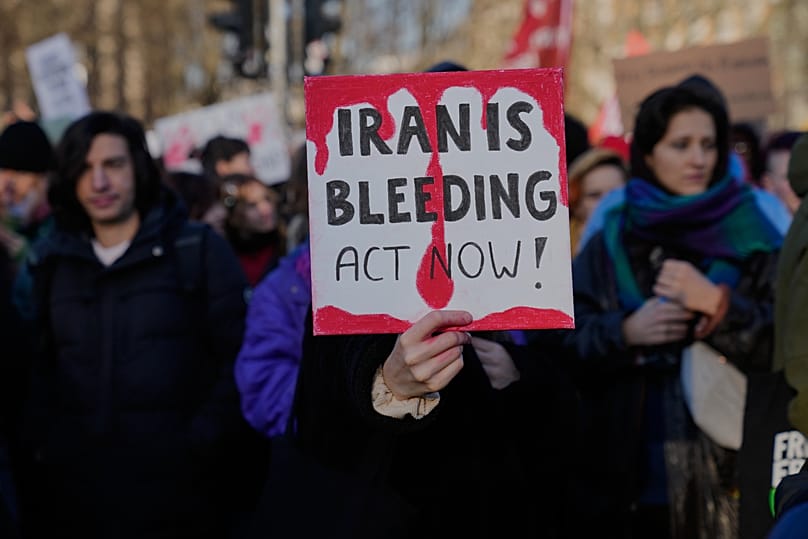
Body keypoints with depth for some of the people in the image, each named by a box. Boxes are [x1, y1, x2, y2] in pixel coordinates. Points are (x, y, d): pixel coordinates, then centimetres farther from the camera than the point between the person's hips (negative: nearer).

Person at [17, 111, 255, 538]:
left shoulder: (199, 250, 2)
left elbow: (238, 357, -3)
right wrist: (37, 442, -2)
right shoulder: (50, 261, 12)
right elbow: (34, 366, 13)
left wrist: (203, 443, -13)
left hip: (179, 491, -3)